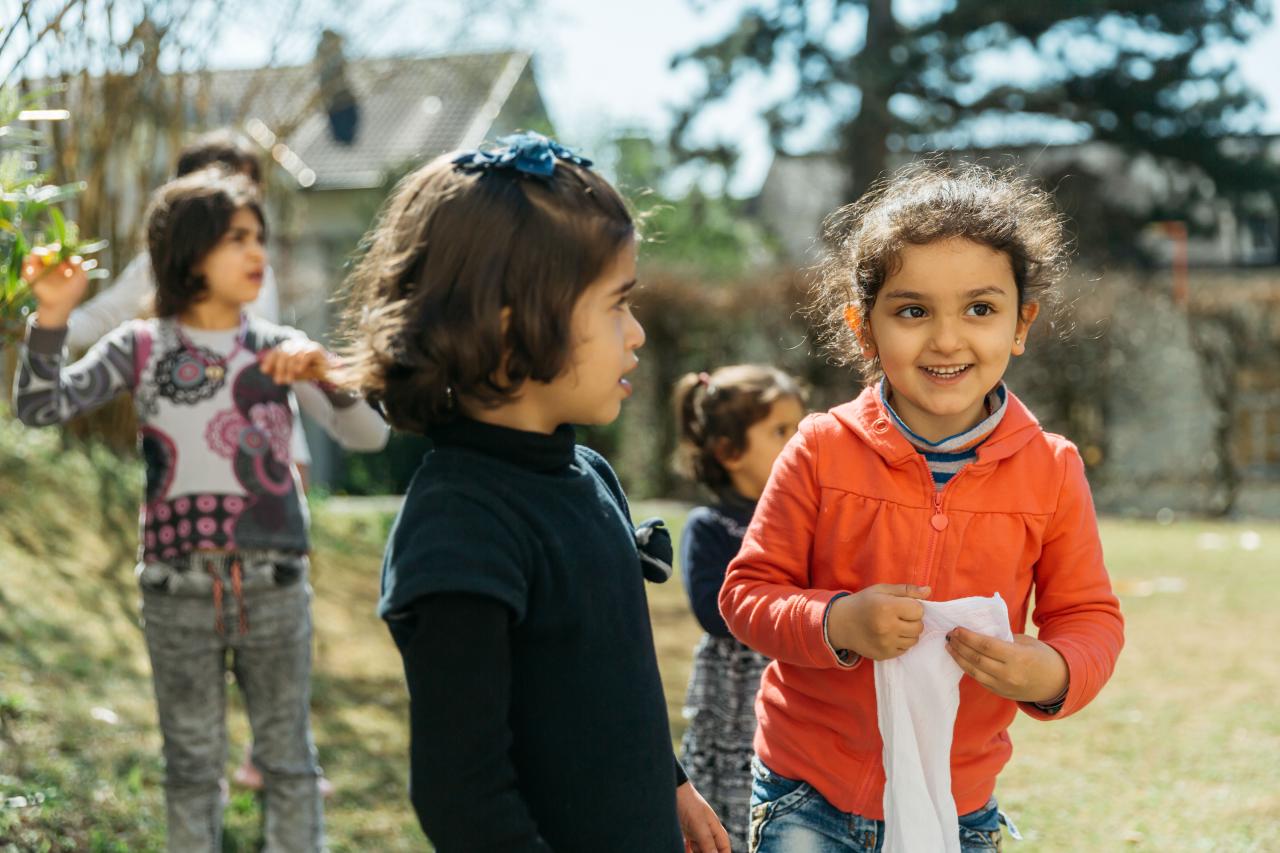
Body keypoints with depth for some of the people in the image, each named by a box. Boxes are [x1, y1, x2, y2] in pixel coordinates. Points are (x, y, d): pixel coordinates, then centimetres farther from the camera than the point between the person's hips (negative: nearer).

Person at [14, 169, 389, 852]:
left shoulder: (280, 349, 2)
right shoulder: (139, 348, 1)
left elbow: (369, 436, -6)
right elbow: (41, 409, -7)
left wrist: (326, 376, -25)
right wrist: (51, 316, -21)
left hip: (273, 582, 0)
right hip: (178, 587, 0)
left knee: (287, 758, 8)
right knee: (192, 763, 11)